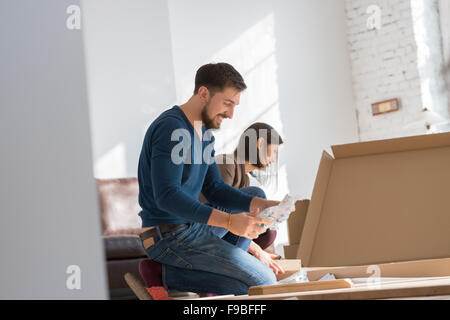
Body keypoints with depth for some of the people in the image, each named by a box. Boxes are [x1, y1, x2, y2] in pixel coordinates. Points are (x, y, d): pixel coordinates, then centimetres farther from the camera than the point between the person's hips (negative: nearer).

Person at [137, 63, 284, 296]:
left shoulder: (205, 132, 13)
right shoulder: (170, 128, -18)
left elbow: (214, 189, 15)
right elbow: (167, 196, -28)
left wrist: (260, 205, -1)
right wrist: (229, 221, -33)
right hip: (170, 236, -10)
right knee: (263, 282, -12)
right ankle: (167, 275, -7)